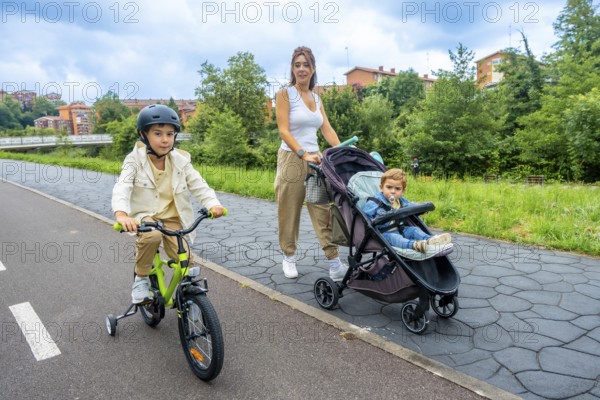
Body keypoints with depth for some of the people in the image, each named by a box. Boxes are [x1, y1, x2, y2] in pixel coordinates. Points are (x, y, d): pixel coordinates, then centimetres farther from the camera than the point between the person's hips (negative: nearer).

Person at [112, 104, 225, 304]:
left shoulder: (180, 161, -2)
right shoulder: (135, 161, -9)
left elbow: (198, 185, -7)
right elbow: (122, 188, -22)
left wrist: (213, 204, -27)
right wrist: (121, 214, -42)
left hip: (172, 217, 2)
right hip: (145, 215, -2)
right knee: (152, 235, -36)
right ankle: (141, 279, -9)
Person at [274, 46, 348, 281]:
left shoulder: (316, 98, 15)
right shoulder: (285, 94, -2)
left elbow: (327, 130, 8)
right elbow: (284, 131, -12)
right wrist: (303, 154, -24)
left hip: (315, 158, 5)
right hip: (292, 159, -4)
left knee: (323, 212, -2)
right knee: (289, 213, 4)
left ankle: (335, 264, -2)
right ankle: (289, 257, 22)